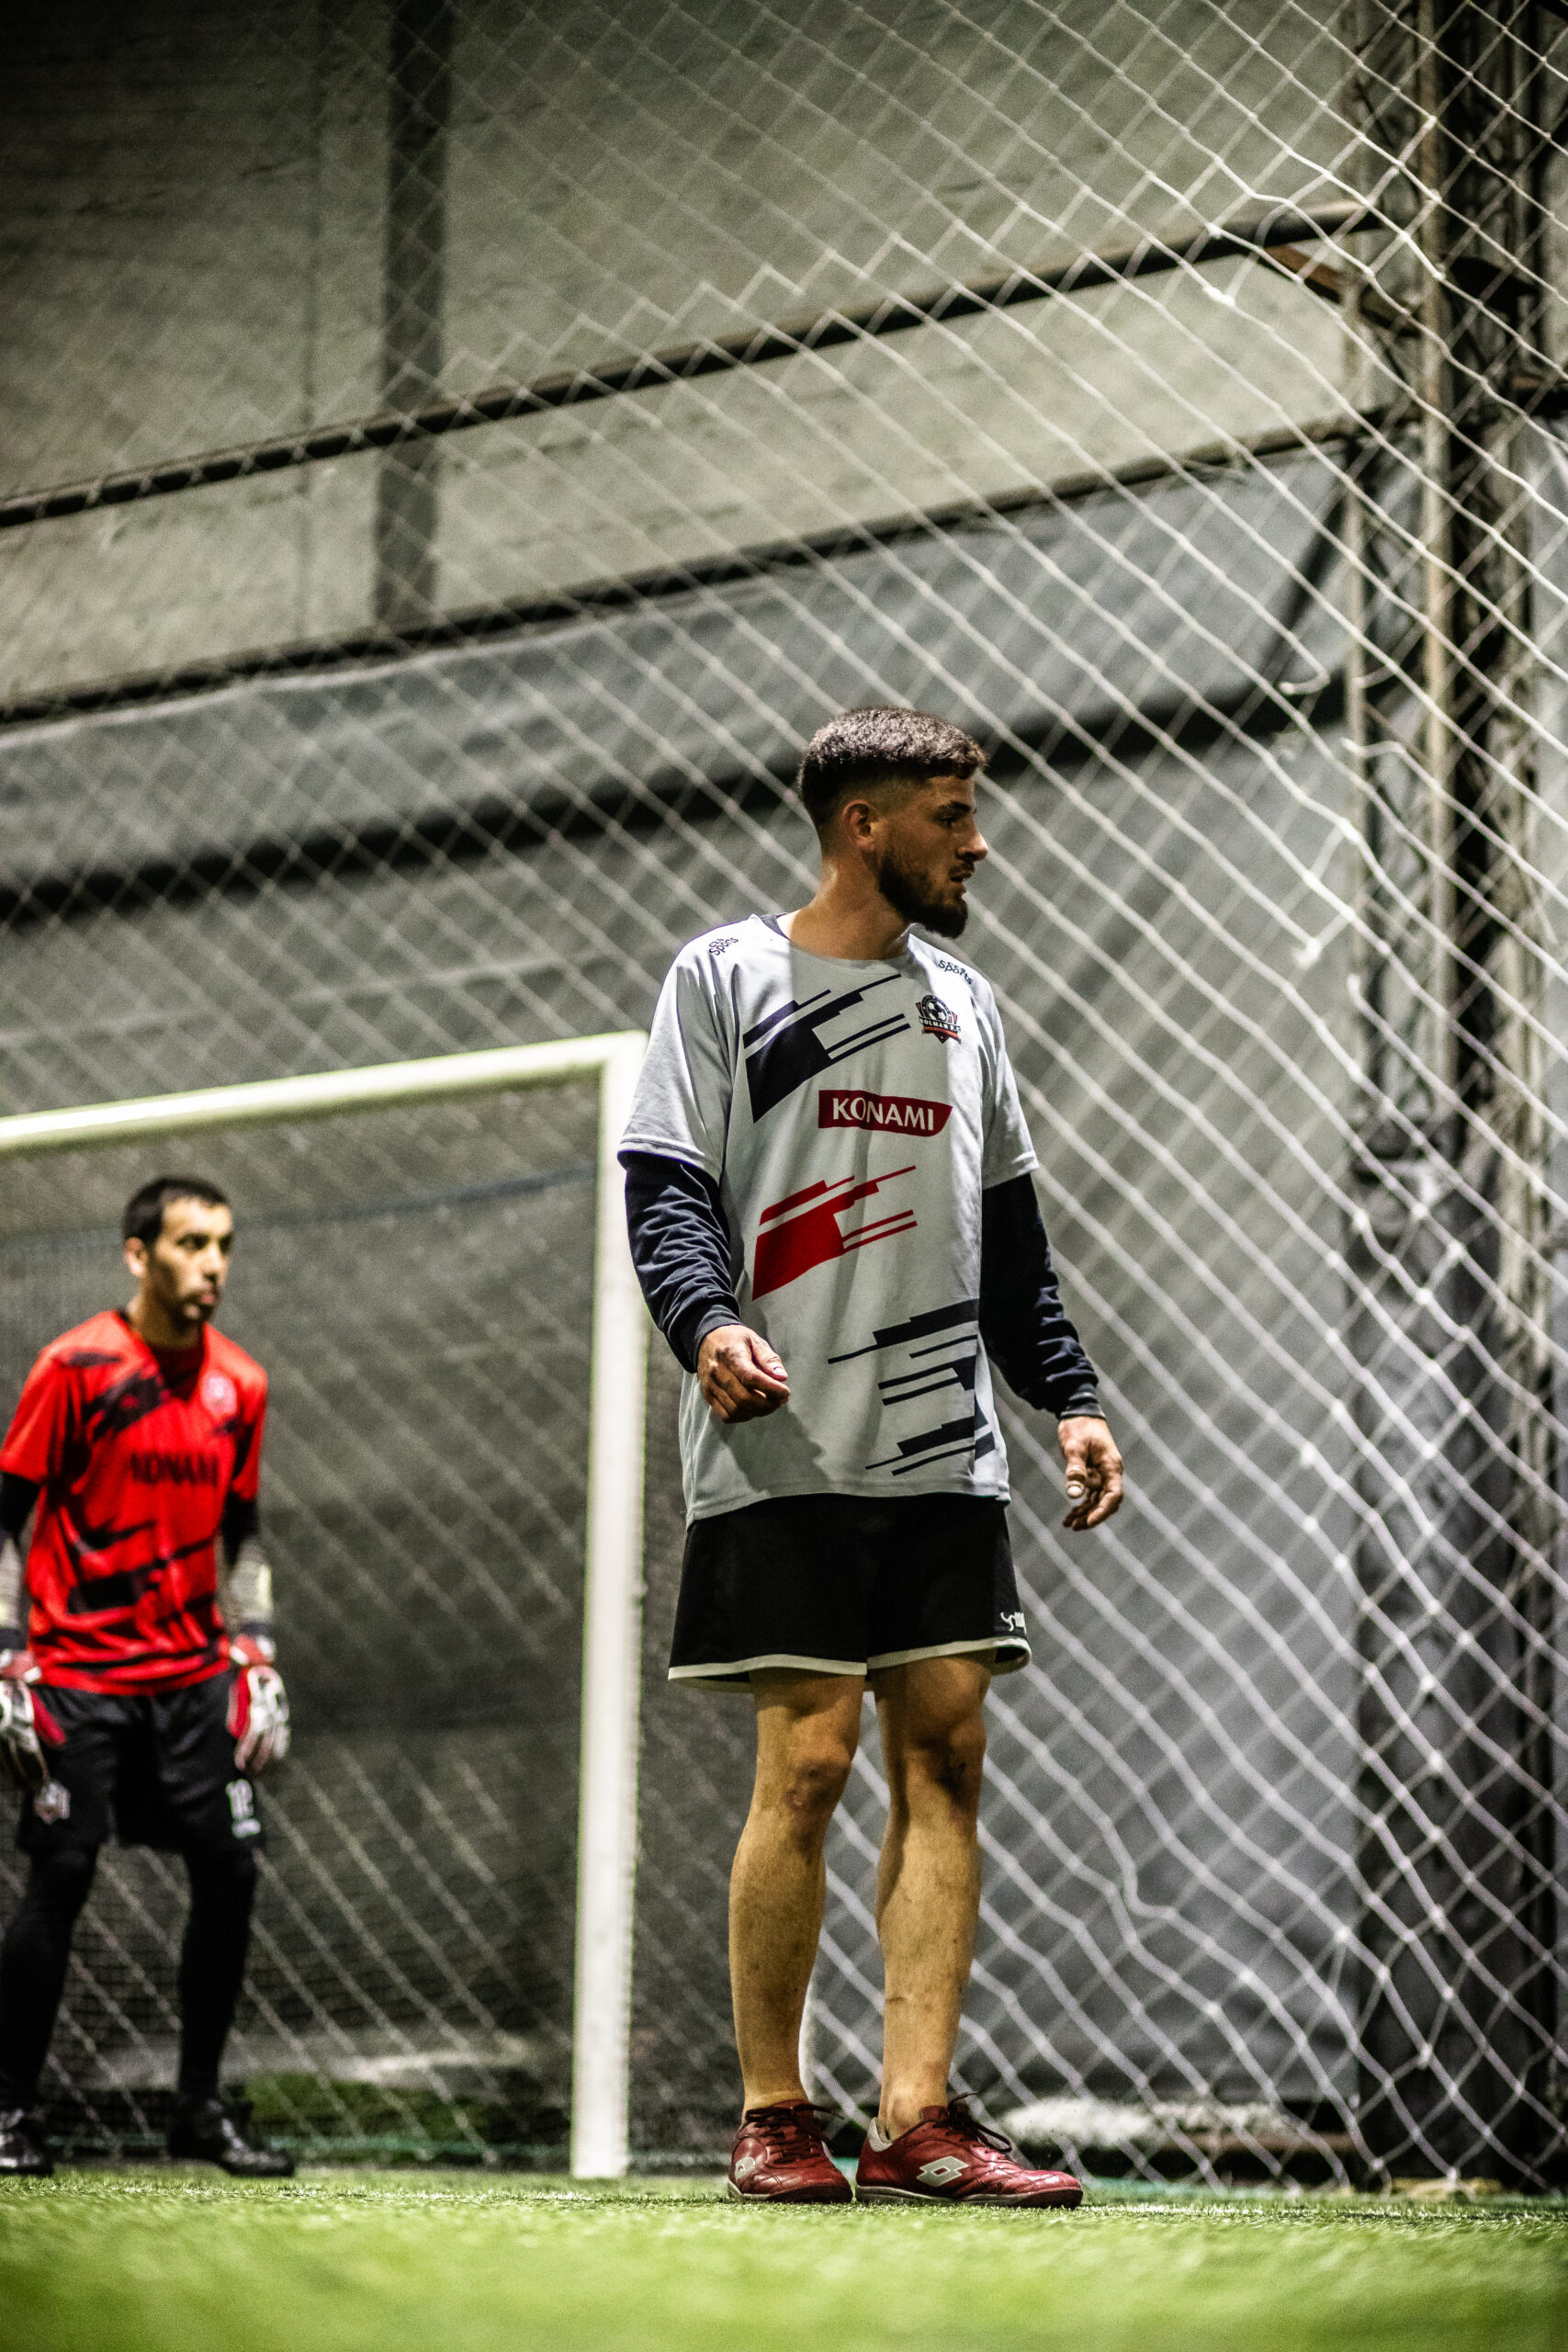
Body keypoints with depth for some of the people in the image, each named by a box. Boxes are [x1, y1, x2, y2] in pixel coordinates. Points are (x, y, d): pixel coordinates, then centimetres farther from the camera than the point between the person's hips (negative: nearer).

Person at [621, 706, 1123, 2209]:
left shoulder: (961, 1003, 20)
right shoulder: (725, 978, 4)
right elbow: (665, 1187, -4)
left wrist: (1068, 1397, 14)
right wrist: (708, 1322, -23)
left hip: (946, 1455, 5)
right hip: (785, 1455, -5)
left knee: (944, 1759, -3)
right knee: (809, 1764, -9)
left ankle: (916, 2116, -2)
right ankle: (773, 2117, 2)